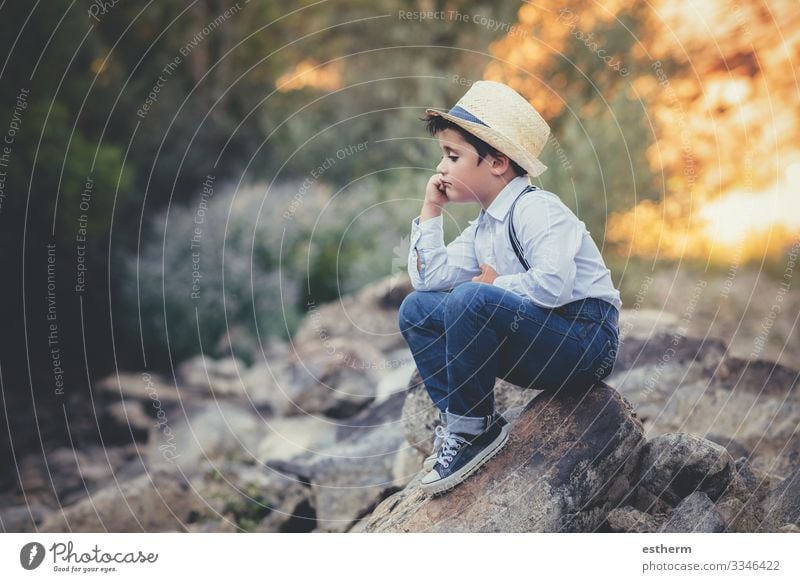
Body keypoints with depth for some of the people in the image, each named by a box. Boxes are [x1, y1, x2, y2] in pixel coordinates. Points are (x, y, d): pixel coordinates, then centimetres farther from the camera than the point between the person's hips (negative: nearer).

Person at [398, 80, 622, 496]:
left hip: (585, 340, -9)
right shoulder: (483, 229, 14)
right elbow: (428, 277, 6)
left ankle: (472, 427, -16)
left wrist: (495, 287, -14)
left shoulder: (535, 209, -14)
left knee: (470, 300, -33)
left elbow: (554, 283, -30)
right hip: (539, 344, 10)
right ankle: (456, 421, -2)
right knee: (416, 309, 6)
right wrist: (431, 209, 9)